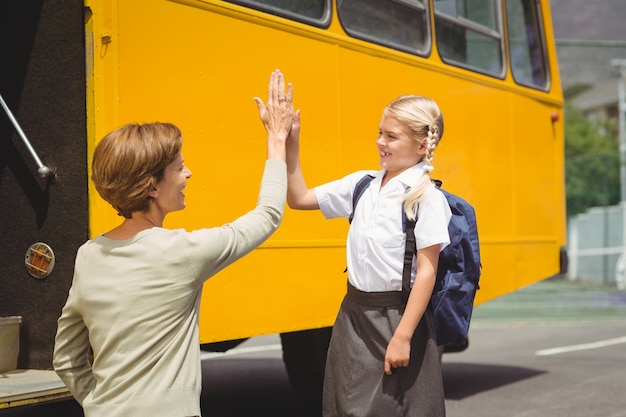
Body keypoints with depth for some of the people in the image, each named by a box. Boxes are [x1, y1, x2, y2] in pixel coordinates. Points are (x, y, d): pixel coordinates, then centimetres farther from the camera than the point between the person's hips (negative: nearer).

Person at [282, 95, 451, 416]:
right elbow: (299, 199, 12)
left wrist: (403, 336, -19)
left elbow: (427, 271, -15)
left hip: (398, 318, -6)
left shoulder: (426, 197, -12)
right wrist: (290, 144, 1)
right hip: (353, 315, 6)